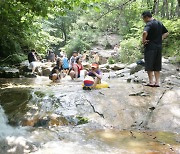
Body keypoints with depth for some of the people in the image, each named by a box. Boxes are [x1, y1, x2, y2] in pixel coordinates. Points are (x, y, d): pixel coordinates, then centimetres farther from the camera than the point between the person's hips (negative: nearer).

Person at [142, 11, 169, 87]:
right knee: (157, 65, 12)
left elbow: (145, 33, -32)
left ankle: (151, 82, 2)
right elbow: (166, 33, 22)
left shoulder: (149, 24, -13)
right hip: (159, 47, 8)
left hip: (150, 47, -7)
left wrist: (143, 40, -17)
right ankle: (157, 82, 13)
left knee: (149, 65, 0)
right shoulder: (160, 23, 13)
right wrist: (160, 39, 13)